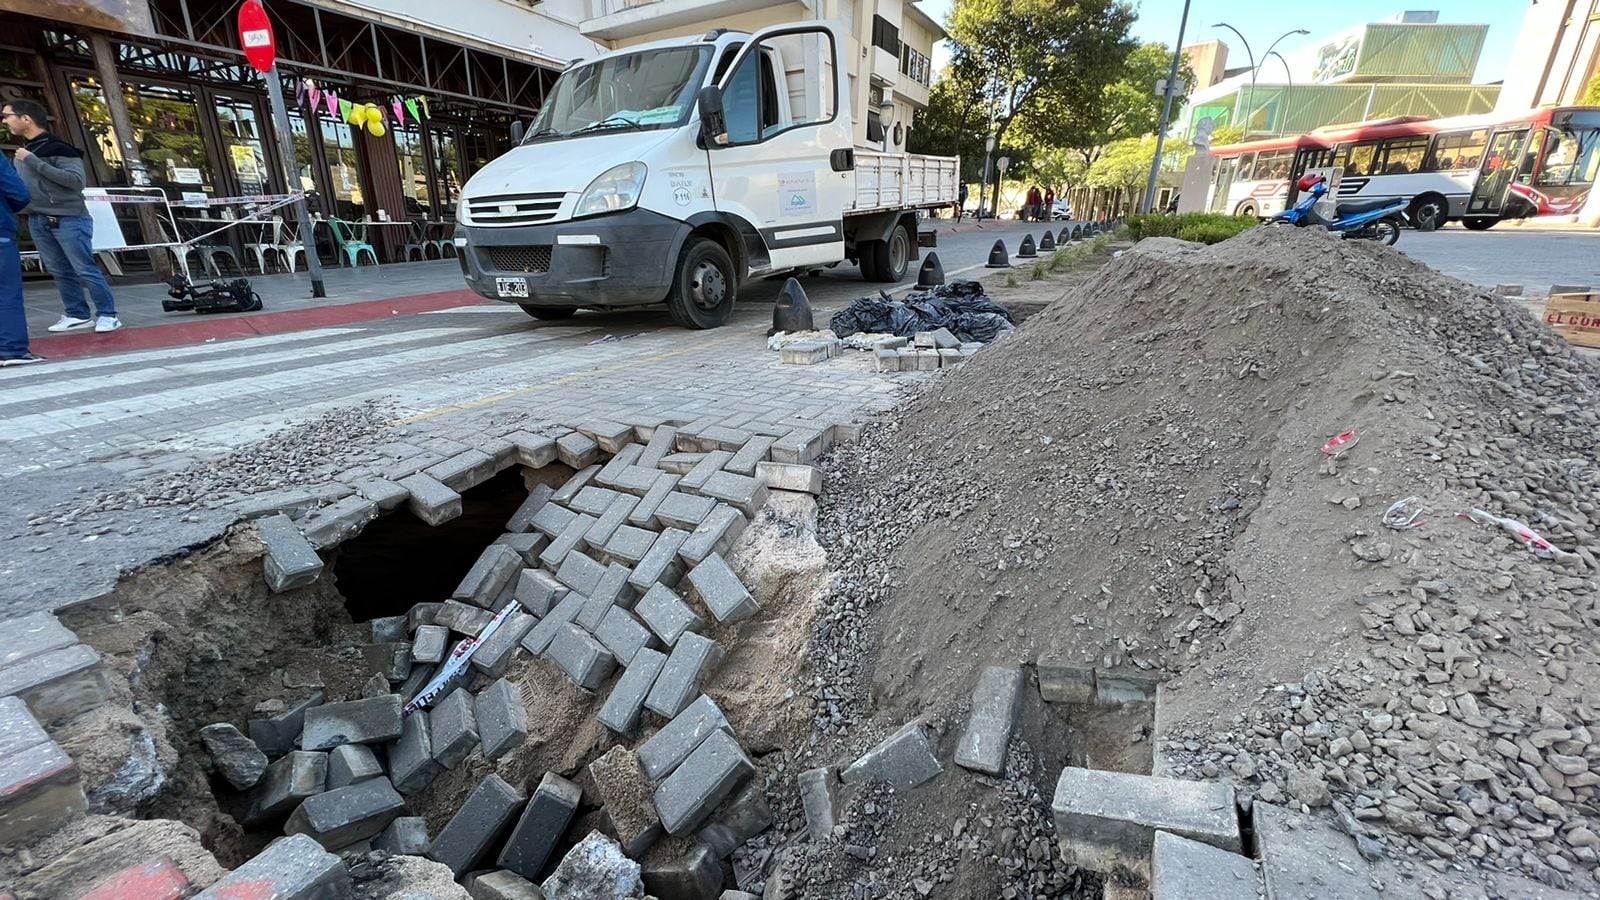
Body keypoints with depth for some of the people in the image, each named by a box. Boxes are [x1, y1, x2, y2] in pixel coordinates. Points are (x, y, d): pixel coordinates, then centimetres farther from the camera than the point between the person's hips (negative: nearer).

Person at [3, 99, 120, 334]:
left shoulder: (58, 148, -8)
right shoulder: (23, 151, 15)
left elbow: (77, 180, -19)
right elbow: (20, 183, 22)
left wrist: (35, 162, -17)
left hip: (68, 220, -8)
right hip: (37, 221, 8)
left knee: (86, 270, -7)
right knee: (60, 272, 7)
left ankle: (108, 315, -2)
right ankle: (77, 315, 11)